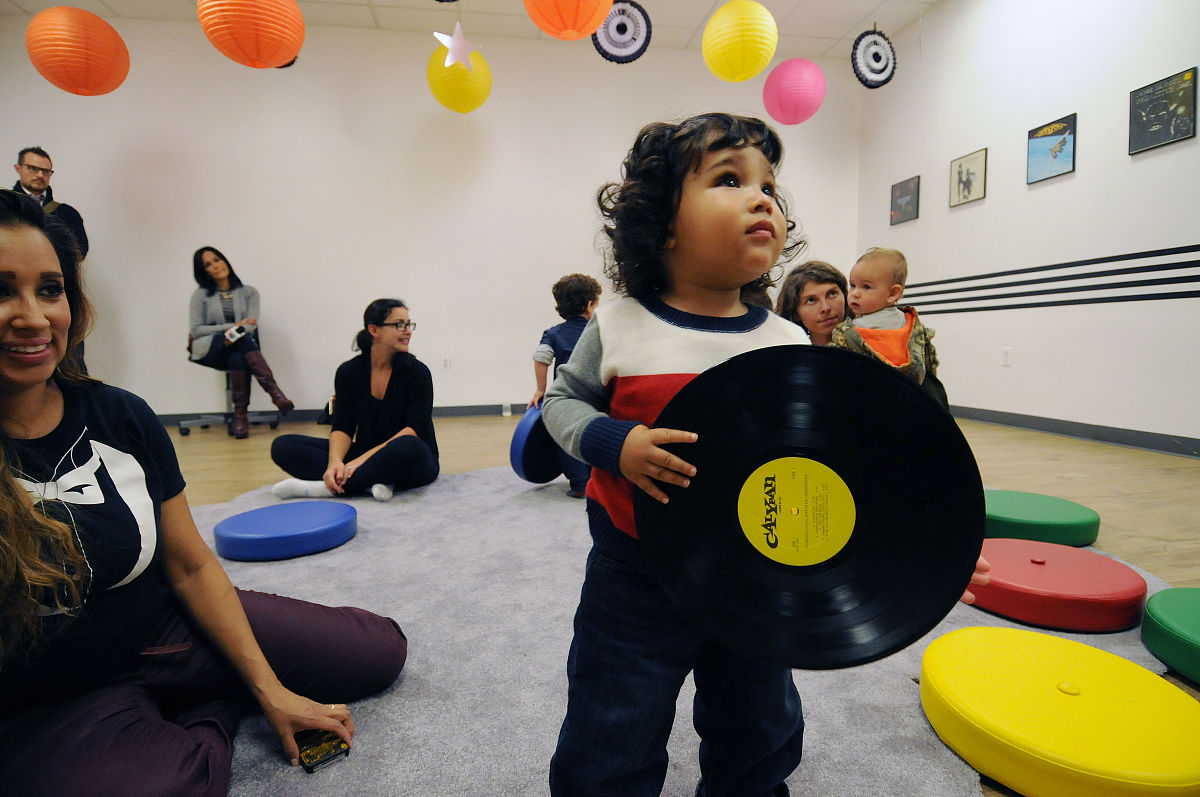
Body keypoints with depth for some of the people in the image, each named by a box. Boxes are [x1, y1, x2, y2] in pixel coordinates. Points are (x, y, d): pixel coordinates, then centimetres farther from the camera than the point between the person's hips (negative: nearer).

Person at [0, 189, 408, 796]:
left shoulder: (121, 416, -4)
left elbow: (191, 566, -1)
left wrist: (269, 688, -2)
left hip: (172, 632, 4)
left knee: (382, 649, -5)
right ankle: (213, 713, -1)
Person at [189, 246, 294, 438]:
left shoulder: (248, 292, 12)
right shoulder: (200, 295, 10)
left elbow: (251, 326, -1)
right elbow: (195, 329, 0)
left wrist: (235, 332, -24)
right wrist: (233, 327, -11)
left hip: (238, 350, 1)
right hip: (208, 349, -1)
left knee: (238, 358, -39)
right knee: (243, 338, -36)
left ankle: (240, 415, -36)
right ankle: (273, 391, -46)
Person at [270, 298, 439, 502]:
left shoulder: (416, 371, -9)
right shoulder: (349, 371, 0)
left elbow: (414, 429, -19)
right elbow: (342, 426, -7)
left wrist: (365, 458, -30)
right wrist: (335, 461, -28)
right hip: (365, 454, 4)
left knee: (409, 447, -40)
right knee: (283, 445, -11)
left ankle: (327, 487, -27)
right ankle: (370, 483, -28)